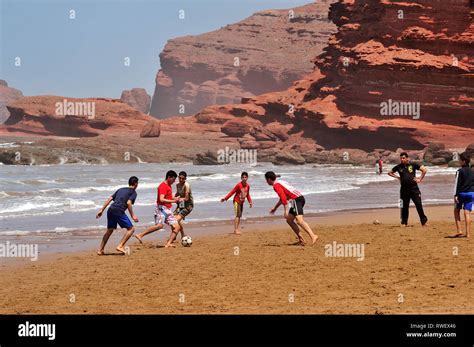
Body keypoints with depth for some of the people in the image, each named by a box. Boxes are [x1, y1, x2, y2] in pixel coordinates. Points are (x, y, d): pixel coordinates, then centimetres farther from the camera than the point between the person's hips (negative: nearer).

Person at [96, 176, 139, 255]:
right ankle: (120, 246, -8)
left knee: (110, 230, 21)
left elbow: (109, 199, 20)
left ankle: (101, 250, 20)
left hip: (110, 210, 7)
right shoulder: (133, 192, 8)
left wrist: (102, 210, 19)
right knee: (131, 229, 3)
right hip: (119, 211, -7)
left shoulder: (120, 189, 27)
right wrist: (132, 216, -6)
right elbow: (128, 203, -9)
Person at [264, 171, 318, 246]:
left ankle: (313, 236, -38)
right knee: (289, 220, 15)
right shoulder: (280, 183, 27)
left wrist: (286, 210, -21)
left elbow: (283, 197, -17)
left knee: (299, 220, -23)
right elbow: (282, 198, 40)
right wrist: (275, 208, 49)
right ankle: (301, 239, 7)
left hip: (297, 200, -10)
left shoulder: (276, 185, -4)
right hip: (300, 198, 10)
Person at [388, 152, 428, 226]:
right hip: (404, 189, 1)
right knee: (404, 206, 4)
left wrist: (420, 179, -1)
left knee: (418, 204, -1)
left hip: (413, 187, -1)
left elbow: (424, 170, 3)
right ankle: (404, 222, 13)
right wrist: (397, 177, 6)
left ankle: (424, 221, 8)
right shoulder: (398, 167, 5)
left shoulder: (413, 165, 0)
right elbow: (390, 173, 18)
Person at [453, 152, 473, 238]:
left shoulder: (460, 171, -8)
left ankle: (459, 231, 2)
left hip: (461, 193, -4)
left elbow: (457, 184, -12)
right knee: (467, 213, 2)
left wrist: (455, 195, -12)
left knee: (456, 211, 13)